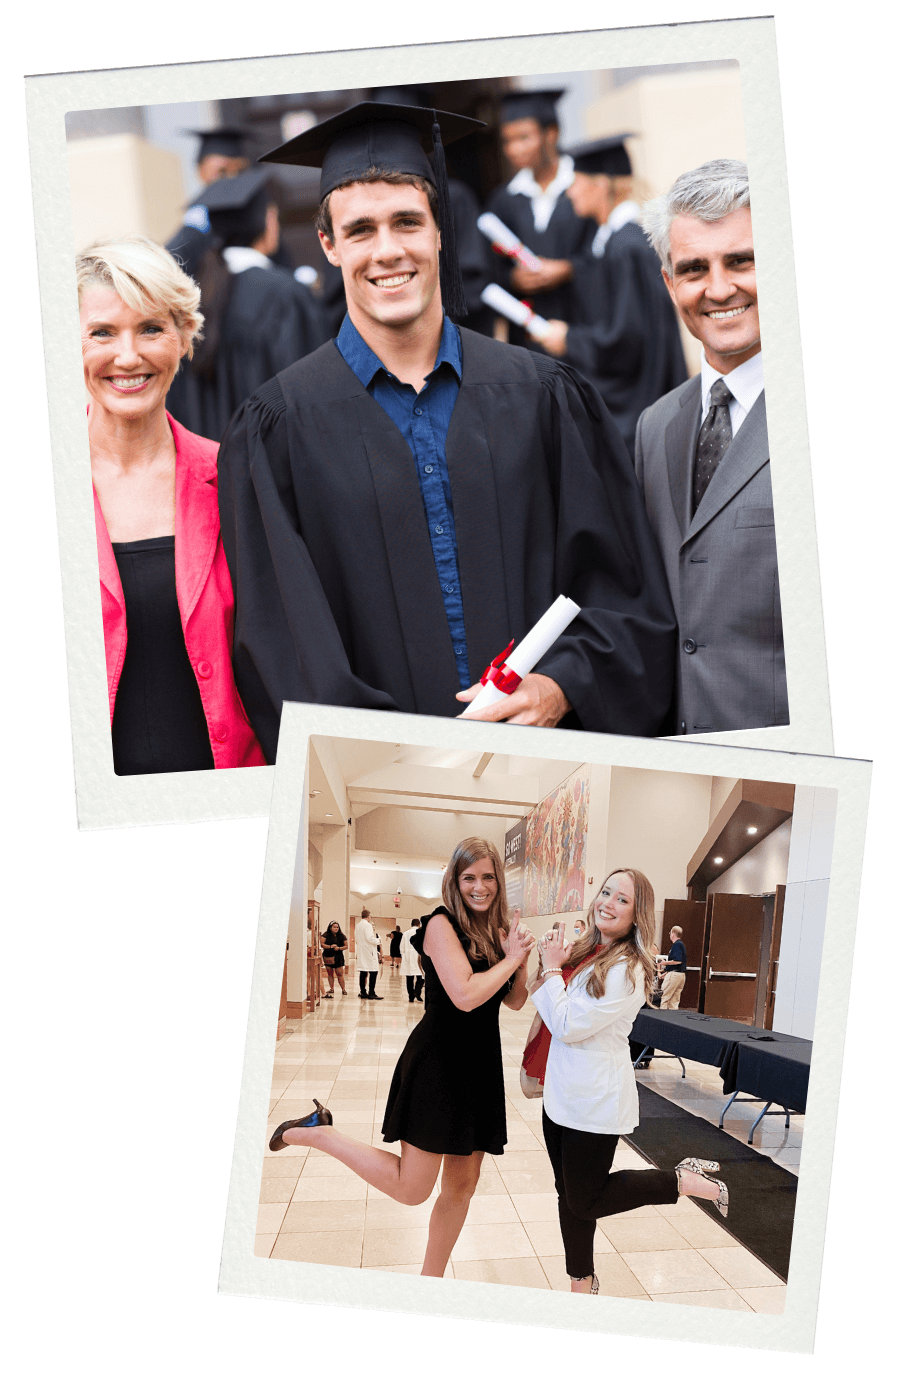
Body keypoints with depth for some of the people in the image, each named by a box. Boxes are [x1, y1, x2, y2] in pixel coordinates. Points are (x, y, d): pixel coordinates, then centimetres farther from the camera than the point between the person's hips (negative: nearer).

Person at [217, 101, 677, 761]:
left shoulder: (544, 397, 8)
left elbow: (623, 584, 7)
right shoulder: (278, 429, 4)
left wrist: (560, 685, -10)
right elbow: (286, 636, -2)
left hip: (550, 751, 2)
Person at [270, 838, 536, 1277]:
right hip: (437, 1063, -7)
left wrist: (520, 957, -6)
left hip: (481, 1067, 7)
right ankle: (316, 1133, 12)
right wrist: (511, 958, -14)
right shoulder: (442, 924, -14)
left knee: (461, 1187, 13)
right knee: (411, 1188, -2)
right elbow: (465, 995, -26)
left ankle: (431, 1277, 28)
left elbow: (515, 1001, 11)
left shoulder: (499, 931, 7)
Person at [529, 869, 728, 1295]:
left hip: (596, 1101, -8)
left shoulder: (626, 971, -22)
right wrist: (549, 969, -7)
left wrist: (552, 969, -14)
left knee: (586, 1201, 3)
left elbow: (569, 1026, -23)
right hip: (562, 1095, 8)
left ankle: (686, 1181, 14)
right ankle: (581, 1280, 33)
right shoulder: (583, 952, 4)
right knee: (570, 1193, 17)